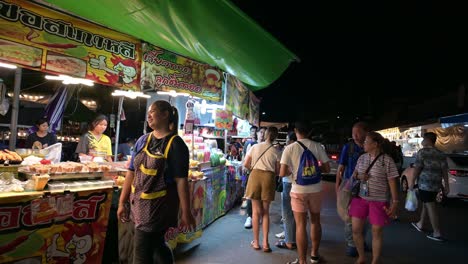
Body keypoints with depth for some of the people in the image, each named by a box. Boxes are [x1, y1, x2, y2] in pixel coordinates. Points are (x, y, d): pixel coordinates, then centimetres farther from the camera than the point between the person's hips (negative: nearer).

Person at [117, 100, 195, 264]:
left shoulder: (175, 144, -12)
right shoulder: (143, 140, 4)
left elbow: (181, 180, -15)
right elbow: (131, 172, 7)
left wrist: (186, 213, -13)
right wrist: (122, 202, 7)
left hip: (159, 205, -6)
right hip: (139, 204, 6)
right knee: (156, 245, 22)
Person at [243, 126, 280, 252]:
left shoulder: (255, 147, 5)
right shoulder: (276, 151, 3)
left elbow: (245, 164, 4)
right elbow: (277, 171, 5)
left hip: (255, 176, 0)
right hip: (269, 177, 0)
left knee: (256, 211, 9)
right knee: (265, 211, 12)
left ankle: (256, 242, 18)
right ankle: (265, 242, 12)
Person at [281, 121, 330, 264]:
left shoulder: (289, 148, -8)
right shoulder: (317, 146, -2)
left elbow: (282, 173, -11)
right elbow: (327, 169, 2)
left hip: (298, 190, -3)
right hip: (315, 189, 3)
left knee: (300, 225, 6)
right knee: (315, 221, 20)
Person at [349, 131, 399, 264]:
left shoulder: (387, 160, -9)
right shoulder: (362, 158, 5)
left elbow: (392, 182, -8)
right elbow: (354, 174, 16)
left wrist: (395, 202, -10)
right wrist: (359, 176, -7)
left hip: (378, 201, -4)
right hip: (360, 198, 4)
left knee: (377, 232, 7)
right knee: (356, 230, 6)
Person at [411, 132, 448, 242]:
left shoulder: (422, 152, -10)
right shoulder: (441, 154, 9)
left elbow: (417, 168, -12)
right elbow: (445, 170, 4)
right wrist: (446, 185, 6)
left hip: (425, 184, -7)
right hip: (436, 184, 7)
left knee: (431, 207, -3)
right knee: (426, 204, 20)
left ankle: (437, 233, 1)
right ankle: (420, 224, 33)